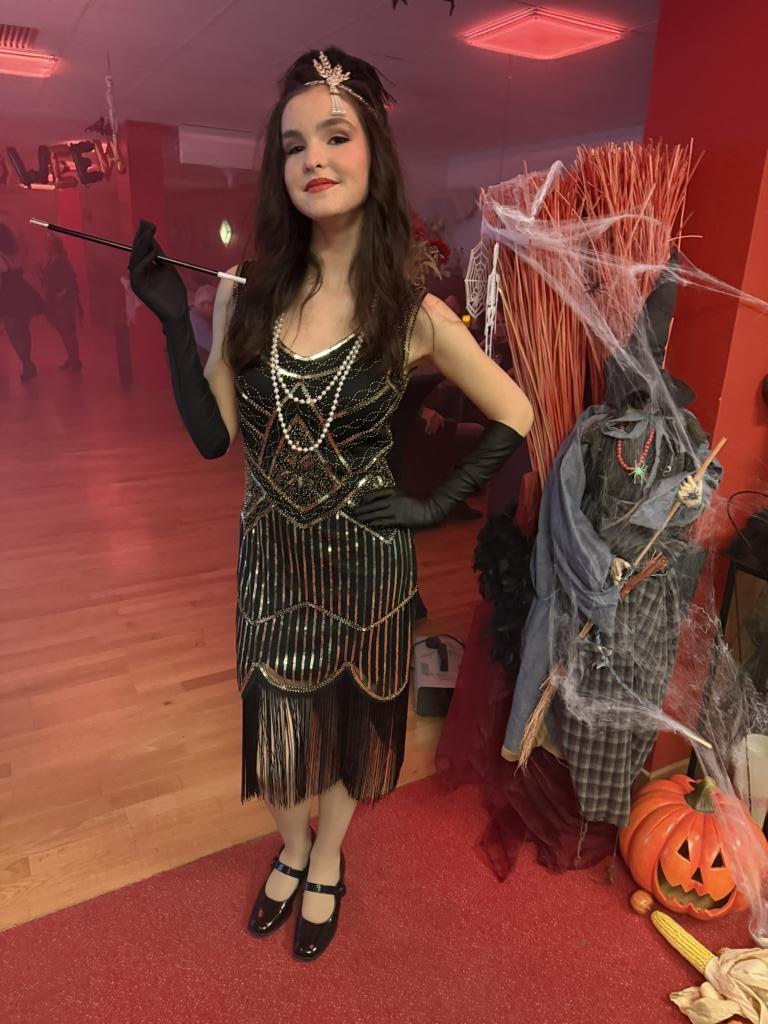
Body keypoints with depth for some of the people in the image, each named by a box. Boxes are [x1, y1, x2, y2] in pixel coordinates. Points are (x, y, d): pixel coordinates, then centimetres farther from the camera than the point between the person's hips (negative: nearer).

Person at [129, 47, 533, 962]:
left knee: (352, 717, 18)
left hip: (363, 560, -2)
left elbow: (515, 416, -4)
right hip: (271, 555, 3)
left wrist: (438, 505, -10)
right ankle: (292, 849, 51)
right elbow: (212, 437, -7)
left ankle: (327, 859, 50)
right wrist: (171, 318, -14)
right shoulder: (248, 294, -4)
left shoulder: (413, 314, -12)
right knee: (270, 717, 17)